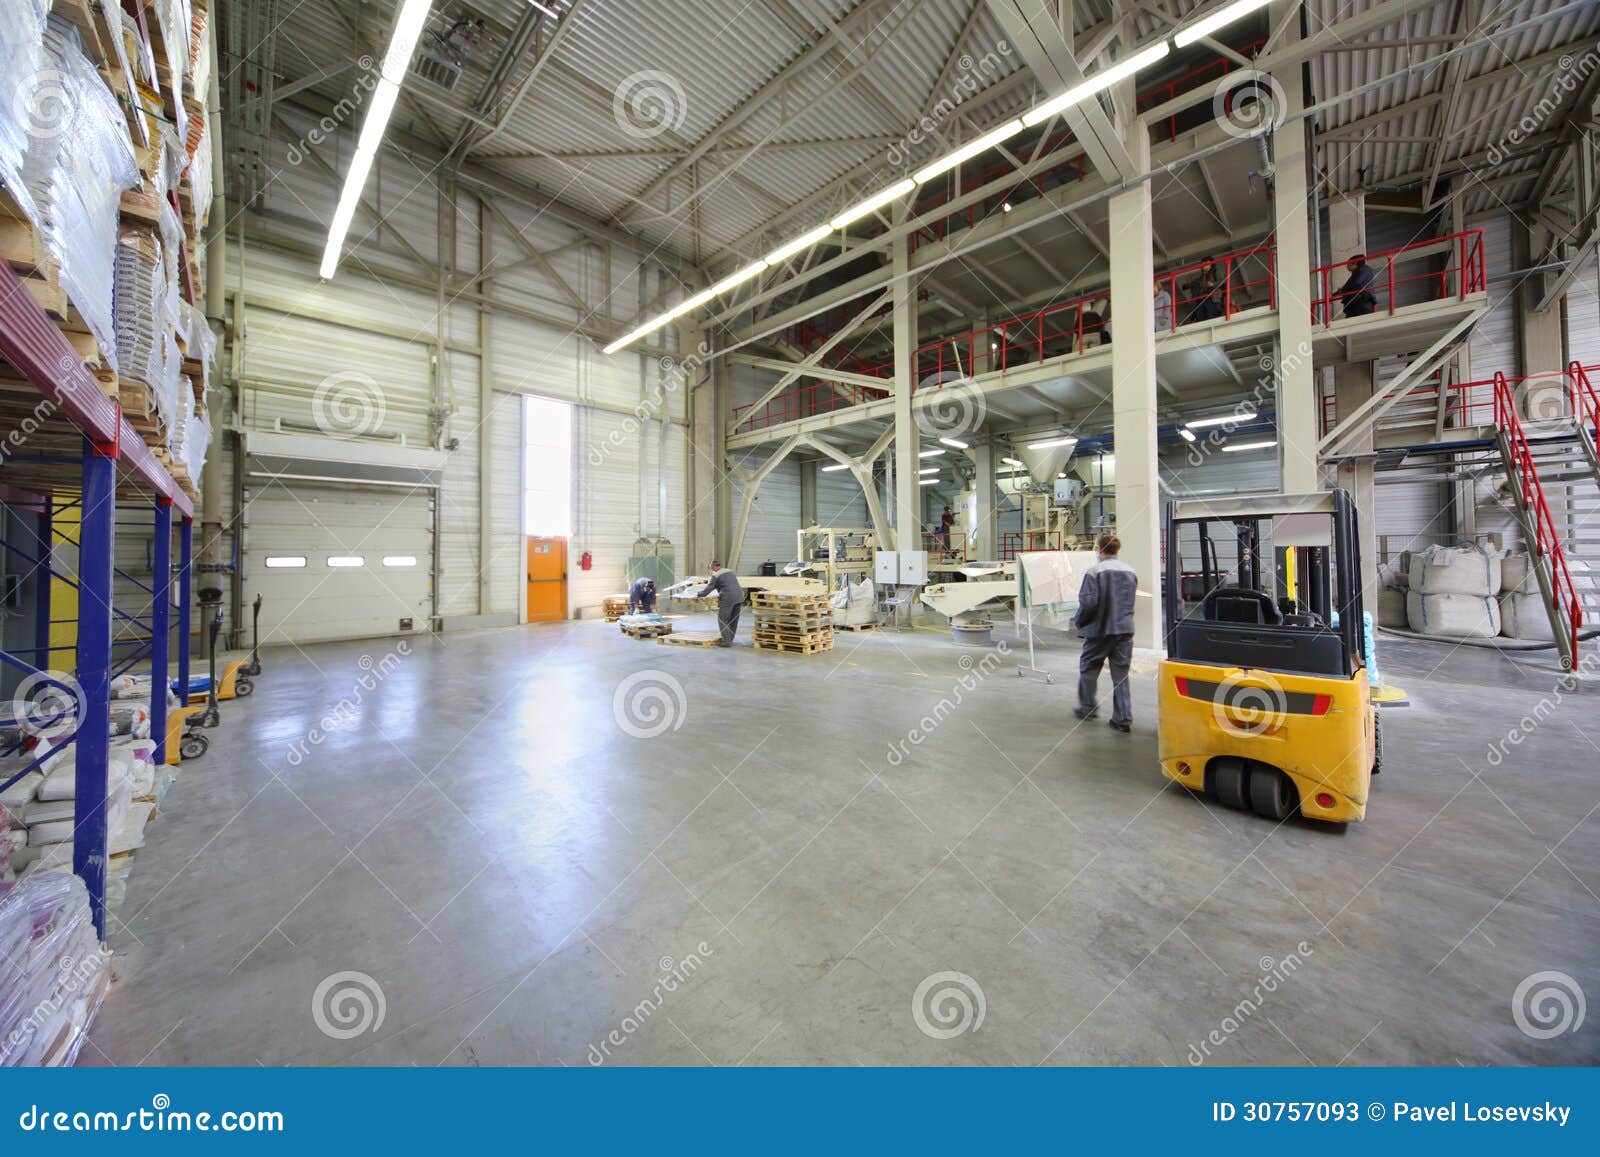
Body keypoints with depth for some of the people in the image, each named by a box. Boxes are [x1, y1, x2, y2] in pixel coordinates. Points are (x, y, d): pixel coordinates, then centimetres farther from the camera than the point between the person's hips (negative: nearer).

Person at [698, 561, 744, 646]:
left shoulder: (716, 575, -1)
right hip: (738, 597, 7)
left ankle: (727, 641, -3)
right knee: (733, 620, 13)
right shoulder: (730, 572, 21)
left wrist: (700, 594, 18)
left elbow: (709, 588, 0)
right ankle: (730, 639, 22)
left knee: (723, 620, 1)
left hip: (728, 599, -7)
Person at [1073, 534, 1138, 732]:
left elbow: (1088, 602, -18)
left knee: (1088, 669, 14)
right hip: (1125, 629, 5)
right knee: (1121, 674, 9)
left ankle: (1087, 708, 24)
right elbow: (1130, 601, 13)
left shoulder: (1094, 571, -14)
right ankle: (1123, 718, 10)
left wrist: (1078, 621, -2)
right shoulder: (1130, 572, 5)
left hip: (1100, 629, -5)